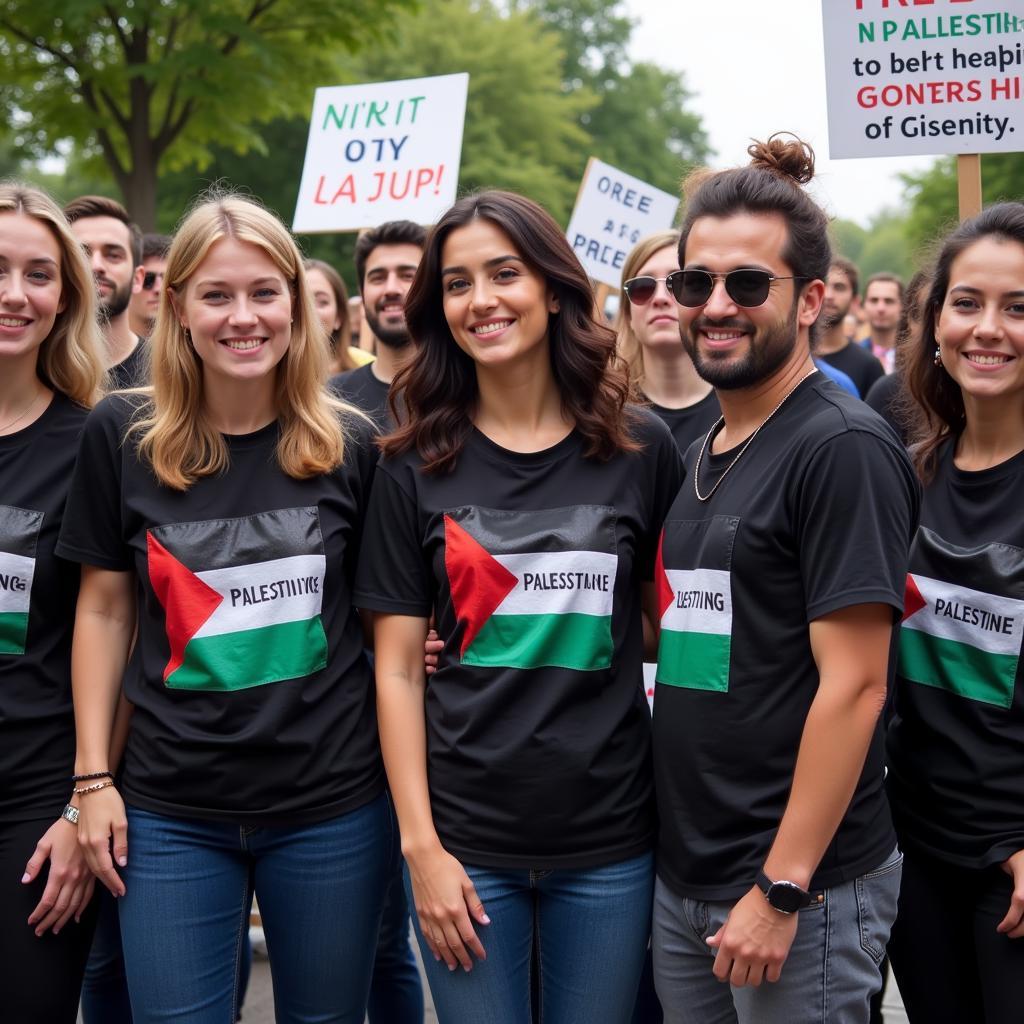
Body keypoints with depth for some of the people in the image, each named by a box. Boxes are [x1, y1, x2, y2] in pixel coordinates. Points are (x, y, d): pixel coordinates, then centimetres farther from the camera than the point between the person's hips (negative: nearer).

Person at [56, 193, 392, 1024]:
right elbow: (104, 608, 4)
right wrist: (93, 776, 2)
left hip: (332, 806, 0)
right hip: (171, 812, 0)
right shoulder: (121, 435, -2)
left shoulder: (351, 445, -2)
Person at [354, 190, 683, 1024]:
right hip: (465, 840, 0)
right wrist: (420, 844, -6)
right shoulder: (417, 467, -1)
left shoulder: (641, 449, -1)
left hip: (610, 840, 0)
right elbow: (398, 668, -1)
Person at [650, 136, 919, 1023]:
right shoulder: (700, 453, 10)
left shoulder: (844, 449, -14)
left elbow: (853, 684, -18)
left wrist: (782, 888, -19)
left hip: (803, 890, -7)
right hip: (684, 880, 7)